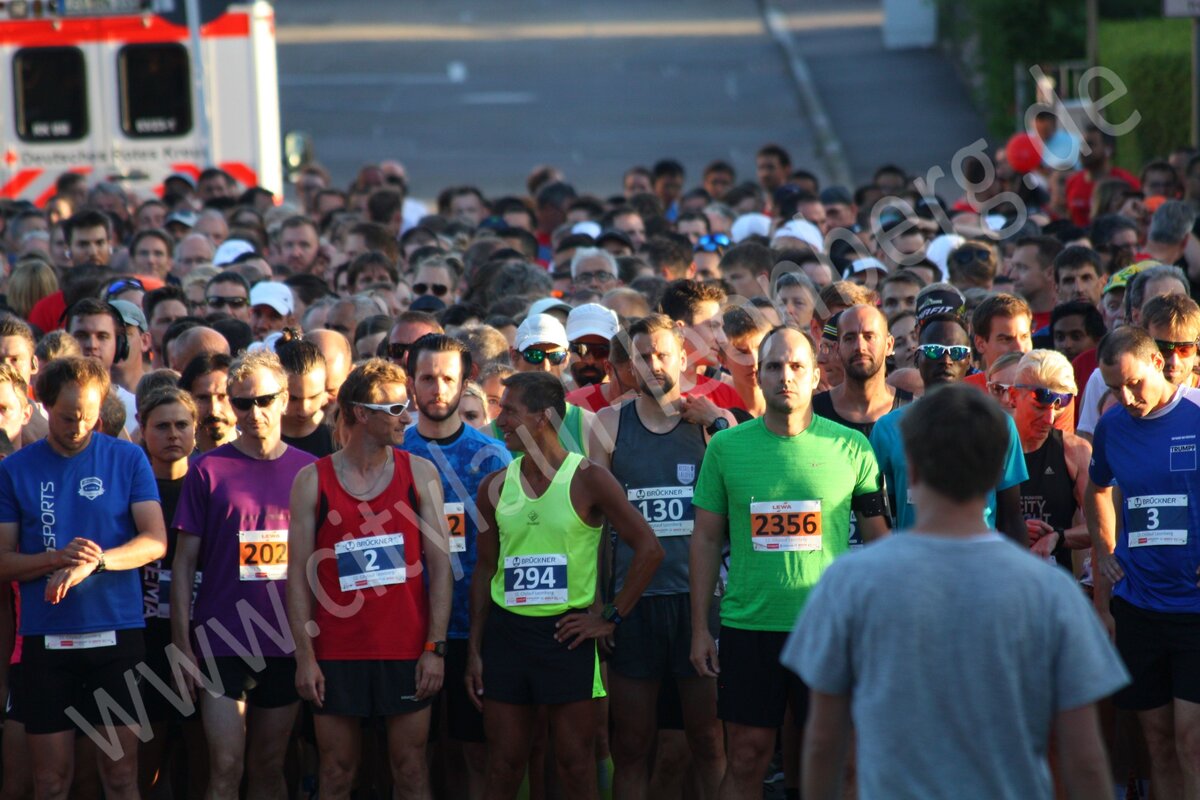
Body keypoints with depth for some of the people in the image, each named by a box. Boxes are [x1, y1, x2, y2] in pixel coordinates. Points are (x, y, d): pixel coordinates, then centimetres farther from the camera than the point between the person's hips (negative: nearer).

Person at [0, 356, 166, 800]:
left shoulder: (127, 459, 3)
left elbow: (155, 541, -5)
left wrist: (94, 561, -21)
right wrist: (59, 558, -16)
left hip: (116, 634, -1)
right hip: (46, 639, 1)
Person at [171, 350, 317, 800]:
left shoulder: (308, 471, 5)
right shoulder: (209, 471, -1)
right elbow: (184, 561, 0)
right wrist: (181, 643, -5)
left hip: (285, 645, 2)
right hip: (222, 642, -2)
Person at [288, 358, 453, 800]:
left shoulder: (419, 473, 3)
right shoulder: (312, 481, 1)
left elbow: (440, 564, 2)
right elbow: (299, 574, 1)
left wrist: (435, 647, -5)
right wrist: (305, 657, -5)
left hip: (407, 651, 0)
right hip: (338, 652, 0)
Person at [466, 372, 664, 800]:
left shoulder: (588, 479, -6)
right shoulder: (495, 486, 6)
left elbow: (649, 549, -6)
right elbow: (485, 569, 12)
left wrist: (611, 617, -8)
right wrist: (474, 650, 8)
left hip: (566, 632, -4)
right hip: (505, 631, 4)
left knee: (575, 764, 0)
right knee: (503, 763, 5)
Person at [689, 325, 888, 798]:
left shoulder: (851, 448, 0)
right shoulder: (726, 447, 2)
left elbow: (877, 535, 5)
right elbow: (706, 539, 7)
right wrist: (700, 629, 3)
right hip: (747, 625, 1)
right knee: (745, 758, 4)